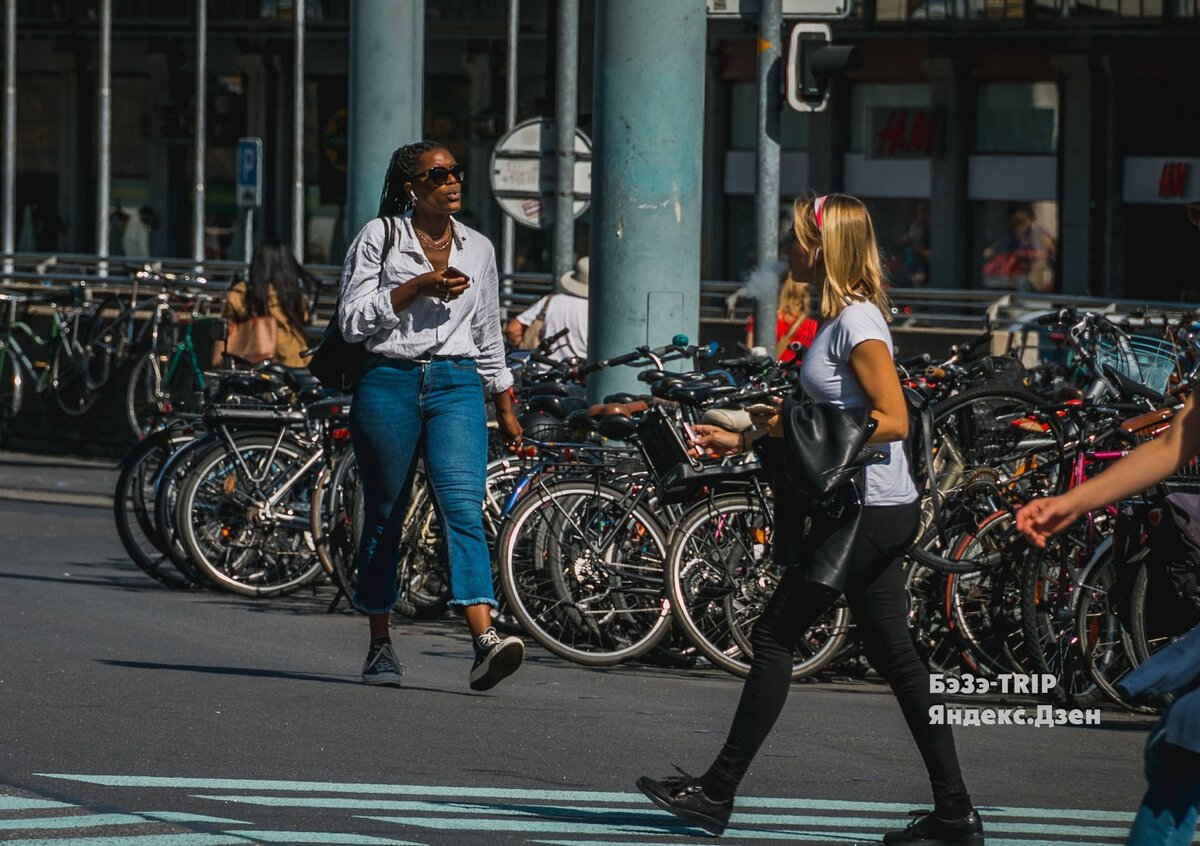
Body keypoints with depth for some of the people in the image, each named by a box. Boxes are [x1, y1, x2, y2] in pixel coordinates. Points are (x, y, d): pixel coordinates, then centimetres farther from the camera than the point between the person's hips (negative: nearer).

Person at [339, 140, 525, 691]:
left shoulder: (477, 249, 13)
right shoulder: (379, 237, 2)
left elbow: (487, 334, 21)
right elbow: (352, 320, -4)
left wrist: (505, 407, 22)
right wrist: (417, 287, -13)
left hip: (456, 386, 2)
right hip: (389, 382, -1)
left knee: (463, 506, -15)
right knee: (384, 516, 5)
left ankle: (485, 643, -29)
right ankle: (379, 646, 18)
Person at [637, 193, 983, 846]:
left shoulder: (857, 321, -14)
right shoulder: (839, 317, 16)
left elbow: (893, 420, -19)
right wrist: (742, 440, 19)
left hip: (868, 513, -10)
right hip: (873, 509, 10)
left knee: (774, 637, -5)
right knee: (895, 657, 8)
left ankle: (717, 792, 0)